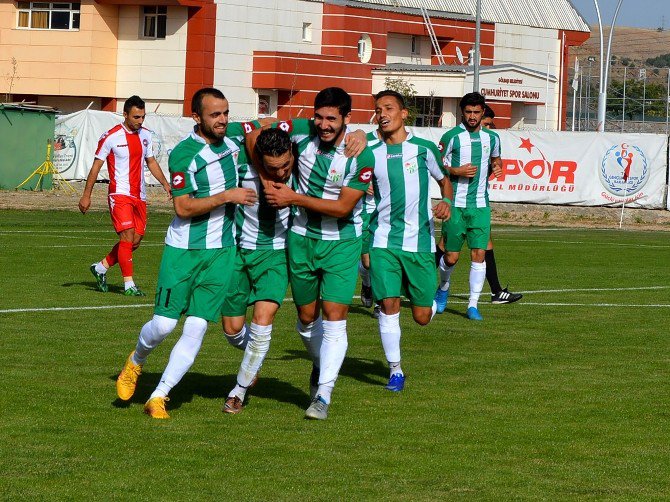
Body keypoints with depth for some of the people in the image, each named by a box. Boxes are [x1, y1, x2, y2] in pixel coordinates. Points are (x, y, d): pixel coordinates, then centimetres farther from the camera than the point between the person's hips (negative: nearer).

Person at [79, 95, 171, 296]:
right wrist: (86, 195, -4)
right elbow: (96, 165, -3)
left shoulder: (145, 135, 10)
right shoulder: (111, 137, -8)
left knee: (135, 241, 6)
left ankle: (101, 267, 24)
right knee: (127, 237, -15)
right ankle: (129, 285, -12)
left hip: (139, 196, 7)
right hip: (120, 194, -7)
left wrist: (165, 183, 7)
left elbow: (151, 162, 21)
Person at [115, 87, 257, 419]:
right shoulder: (183, 153, -13)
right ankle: (135, 362, 29)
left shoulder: (232, 142, 6)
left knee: (196, 328, -5)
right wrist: (226, 196, -20)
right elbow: (183, 207, -18)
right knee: (164, 323, -5)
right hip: (184, 250, -4)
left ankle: (158, 398, 1)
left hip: (221, 251, 4)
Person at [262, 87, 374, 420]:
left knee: (334, 315, -13)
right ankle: (320, 365, 41)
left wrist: (295, 198, -19)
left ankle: (323, 394, -11)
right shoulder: (301, 131, -9)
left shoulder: (361, 157, -18)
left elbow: (343, 207, -19)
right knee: (306, 315, 13)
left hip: (341, 243, -3)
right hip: (301, 239, 3)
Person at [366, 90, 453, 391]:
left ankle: (431, 302, 40)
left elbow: (444, 179, 13)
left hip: (419, 240, 0)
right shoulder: (369, 150, 0)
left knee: (422, 317, 2)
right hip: (383, 240, 1)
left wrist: (446, 202, -6)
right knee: (388, 305, -10)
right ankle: (395, 371, 5)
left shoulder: (423, 148, -1)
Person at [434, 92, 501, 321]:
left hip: (481, 205, 3)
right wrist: (457, 171, -15)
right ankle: (443, 288, 32)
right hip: (456, 204, -3)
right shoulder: (451, 136, -3)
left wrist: (497, 166, 5)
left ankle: (473, 305, 0)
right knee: (451, 257, 2)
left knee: (479, 254, -6)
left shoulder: (491, 138, 10)